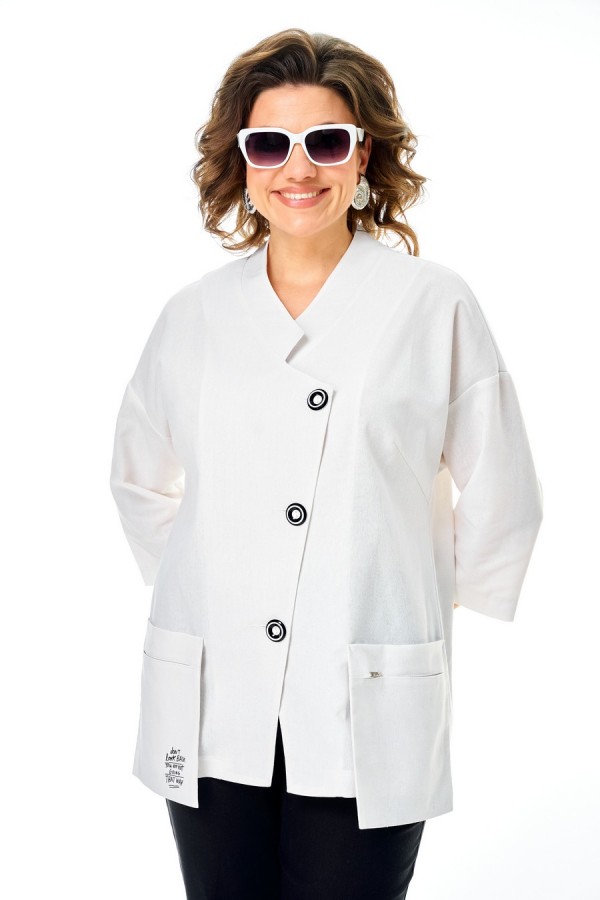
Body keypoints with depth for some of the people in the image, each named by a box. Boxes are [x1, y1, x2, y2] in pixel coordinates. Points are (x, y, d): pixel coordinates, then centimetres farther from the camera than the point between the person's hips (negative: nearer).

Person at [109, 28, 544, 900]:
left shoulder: (436, 305, -2)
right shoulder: (193, 314, 6)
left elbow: (500, 502, 5)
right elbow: (141, 483, 21)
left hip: (365, 717, -2)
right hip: (212, 709, 3)